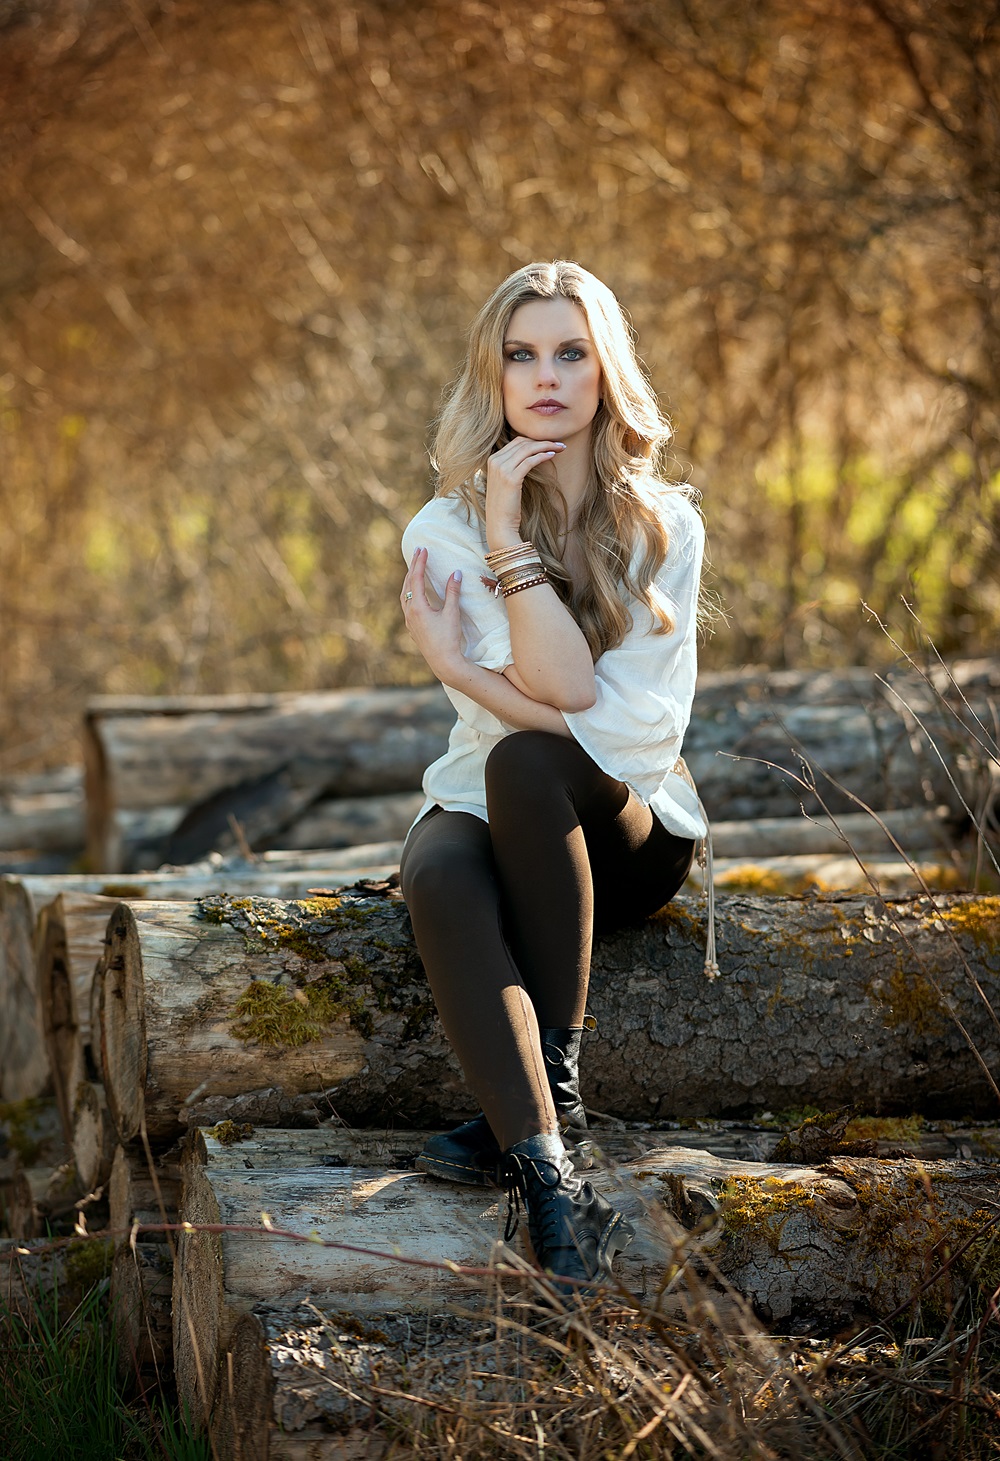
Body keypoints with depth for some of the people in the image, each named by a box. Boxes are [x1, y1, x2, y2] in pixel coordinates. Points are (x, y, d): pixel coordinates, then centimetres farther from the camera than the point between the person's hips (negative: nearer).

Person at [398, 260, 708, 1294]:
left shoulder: (666, 528, -2)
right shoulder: (445, 530, -3)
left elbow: (639, 734, -13)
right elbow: (565, 688, -16)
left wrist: (461, 668, -15)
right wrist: (505, 533, -20)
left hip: (625, 834, 0)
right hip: (484, 812, 1)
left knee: (526, 761, -34)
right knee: (440, 875, -35)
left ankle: (551, 1087, -28)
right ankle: (550, 1169, -47)